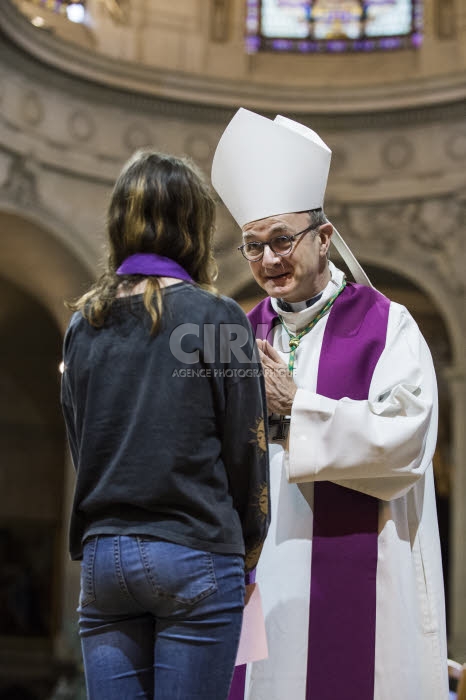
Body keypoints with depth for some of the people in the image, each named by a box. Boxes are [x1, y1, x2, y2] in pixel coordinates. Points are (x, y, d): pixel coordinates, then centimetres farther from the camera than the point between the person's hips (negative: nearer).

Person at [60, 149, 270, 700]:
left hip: (101, 556, 4)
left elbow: (78, 445, 11)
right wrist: (247, 551, 11)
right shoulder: (216, 318, -6)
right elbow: (245, 449, -3)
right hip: (193, 558, -4)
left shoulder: (82, 324, 8)